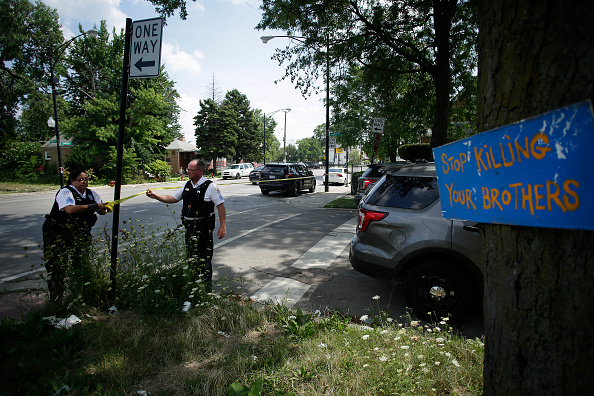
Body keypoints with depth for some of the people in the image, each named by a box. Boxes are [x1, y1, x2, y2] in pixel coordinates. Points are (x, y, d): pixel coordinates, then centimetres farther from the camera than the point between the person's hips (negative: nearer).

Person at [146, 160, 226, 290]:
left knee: (204, 257, -4)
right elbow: (172, 198, 18)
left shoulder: (210, 186, -9)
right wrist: (154, 196, 6)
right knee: (190, 256, 15)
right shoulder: (187, 186, 12)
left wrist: (223, 226, -14)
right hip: (189, 227, 7)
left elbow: (220, 206, -10)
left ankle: (207, 286, 8)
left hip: (203, 228, -7)